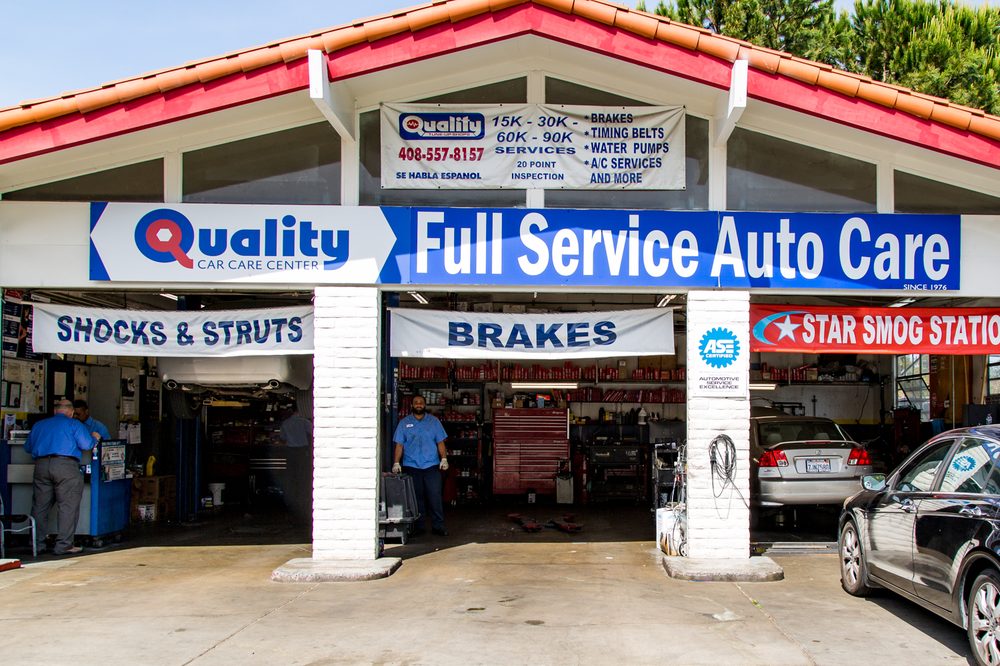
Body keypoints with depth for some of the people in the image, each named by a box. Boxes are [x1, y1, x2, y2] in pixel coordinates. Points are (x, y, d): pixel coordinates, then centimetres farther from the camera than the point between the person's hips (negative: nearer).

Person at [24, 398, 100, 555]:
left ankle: (37, 544, 16)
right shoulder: (73, 424, 5)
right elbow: (86, 445, -5)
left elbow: (28, 447, 28)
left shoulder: (39, 425, 20)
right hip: (66, 465, -5)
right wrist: (94, 438, 17)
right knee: (68, 506, -2)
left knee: (39, 506, 12)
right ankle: (63, 545, -5)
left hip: (41, 465, 5)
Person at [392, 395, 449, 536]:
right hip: (411, 466, 0)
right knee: (416, 498, 4)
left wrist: (444, 458, -2)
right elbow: (399, 445, 5)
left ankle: (438, 526, 0)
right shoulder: (404, 423, 8)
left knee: (435, 496, -5)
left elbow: (440, 442, 10)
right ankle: (417, 526, 12)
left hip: (432, 465, 0)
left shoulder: (434, 421, 10)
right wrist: (396, 463, -3)